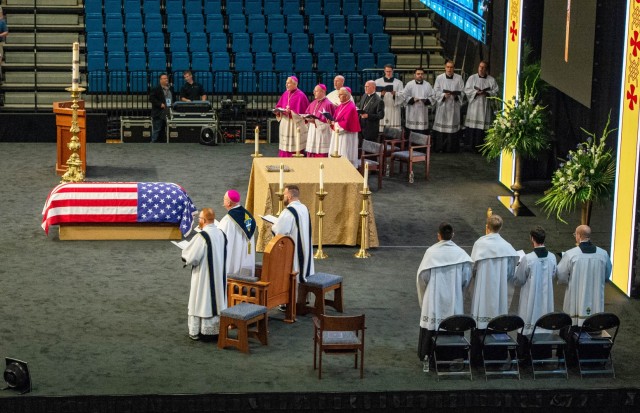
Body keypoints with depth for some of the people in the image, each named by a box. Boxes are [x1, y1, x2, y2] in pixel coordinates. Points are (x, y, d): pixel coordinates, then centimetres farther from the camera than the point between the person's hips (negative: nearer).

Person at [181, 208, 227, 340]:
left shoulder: (201, 236, -21)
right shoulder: (221, 234, 1)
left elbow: (191, 258, -20)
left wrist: (185, 256, 3)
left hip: (203, 275, -6)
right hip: (219, 276, 6)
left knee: (201, 301, 3)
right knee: (217, 299, 14)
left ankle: (196, 331, 10)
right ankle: (217, 327, 19)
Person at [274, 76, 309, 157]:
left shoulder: (300, 95, -10)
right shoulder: (285, 94, 11)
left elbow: (301, 111, -14)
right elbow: (279, 106, 16)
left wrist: (290, 112, -23)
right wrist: (278, 111, -5)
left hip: (296, 125, -7)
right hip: (285, 125, 7)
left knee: (295, 150, -4)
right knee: (285, 147, 7)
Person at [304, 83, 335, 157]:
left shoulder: (328, 104, -11)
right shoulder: (313, 103, 13)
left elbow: (328, 119, -15)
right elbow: (307, 114, 17)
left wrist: (315, 120, -20)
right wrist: (308, 118, -6)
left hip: (323, 133, -8)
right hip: (312, 133, 8)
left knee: (321, 155, -7)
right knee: (311, 154, 6)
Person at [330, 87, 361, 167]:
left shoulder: (351, 107, -16)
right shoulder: (341, 105, 12)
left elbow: (346, 123, -22)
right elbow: (336, 119, 17)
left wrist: (335, 124, -11)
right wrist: (332, 121, -5)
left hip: (346, 136, -9)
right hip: (338, 134, 9)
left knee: (344, 158, -6)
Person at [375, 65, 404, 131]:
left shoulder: (398, 82, 13)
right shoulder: (378, 81, 12)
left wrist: (395, 94, -21)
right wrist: (381, 94, -19)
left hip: (394, 110, 0)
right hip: (381, 109, 0)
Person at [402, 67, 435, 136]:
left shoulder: (428, 85, 10)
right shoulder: (409, 85, 3)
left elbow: (433, 97, 6)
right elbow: (404, 96, -1)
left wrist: (426, 100, -12)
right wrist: (412, 99, -16)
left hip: (423, 113, 2)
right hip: (412, 113, -2)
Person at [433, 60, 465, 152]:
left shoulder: (459, 78, 6)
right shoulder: (439, 78, 5)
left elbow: (462, 92, 4)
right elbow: (436, 91, 1)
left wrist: (455, 95, -16)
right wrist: (444, 95, -16)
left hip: (454, 106, 1)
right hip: (442, 106, -1)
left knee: (453, 126, -1)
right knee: (441, 127, -3)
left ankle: (452, 147, 4)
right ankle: (439, 147, 1)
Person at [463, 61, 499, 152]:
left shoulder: (491, 80, 9)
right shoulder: (472, 78, 9)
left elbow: (495, 92, 3)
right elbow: (467, 90, 1)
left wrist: (486, 93, -14)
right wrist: (476, 92, -14)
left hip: (485, 107, 0)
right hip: (474, 106, 0)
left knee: (483, 127, -5)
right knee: (473, 126, -5)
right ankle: (472, 146, 0)